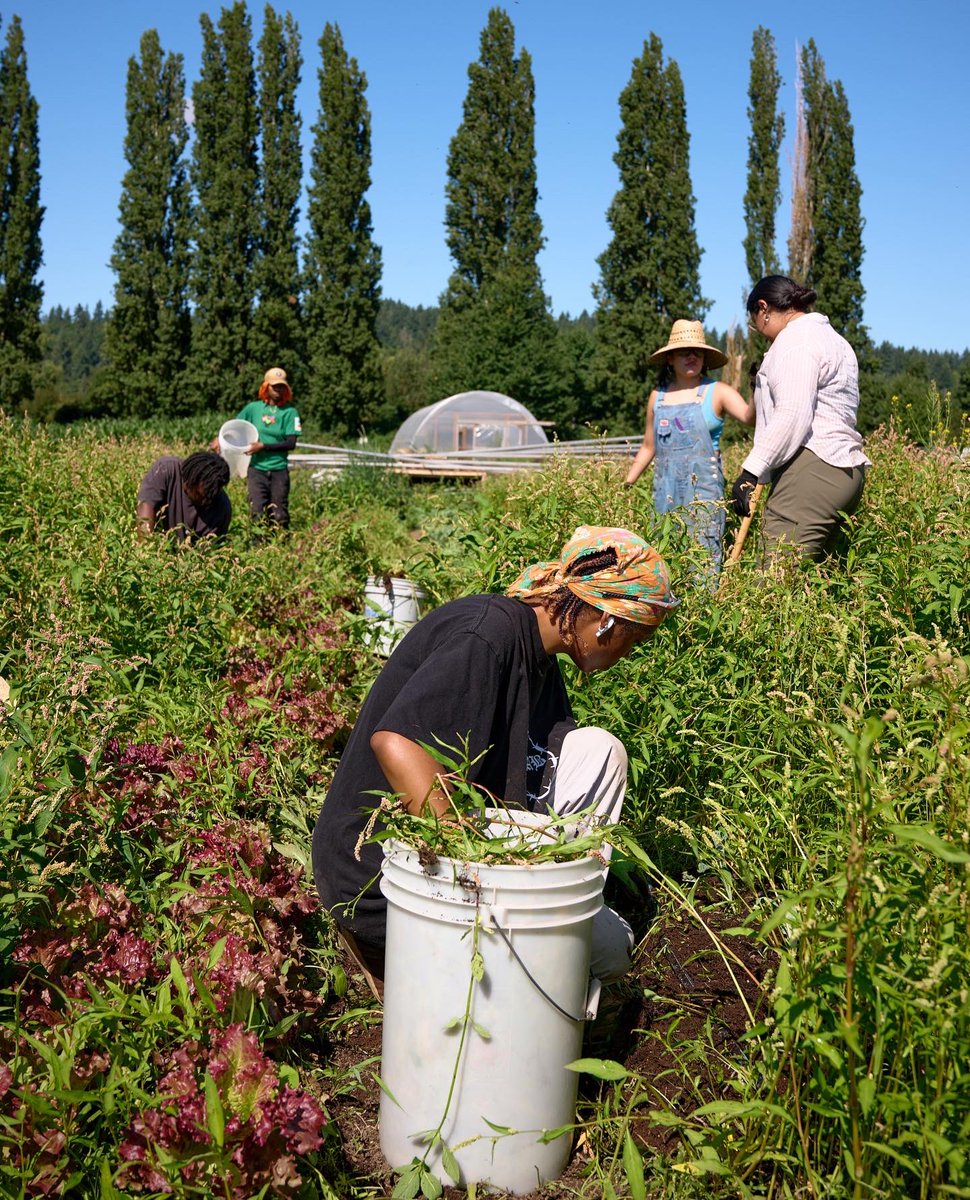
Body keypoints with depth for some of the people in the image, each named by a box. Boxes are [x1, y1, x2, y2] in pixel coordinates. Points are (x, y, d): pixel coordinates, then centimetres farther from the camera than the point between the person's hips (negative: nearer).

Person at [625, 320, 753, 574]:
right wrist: (626, 484, 17)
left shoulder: (717, 393, 0)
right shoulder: (658, 396, 12)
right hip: (665, 490, 4)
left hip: (703, 489, -4)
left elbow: (749, 417, -17)